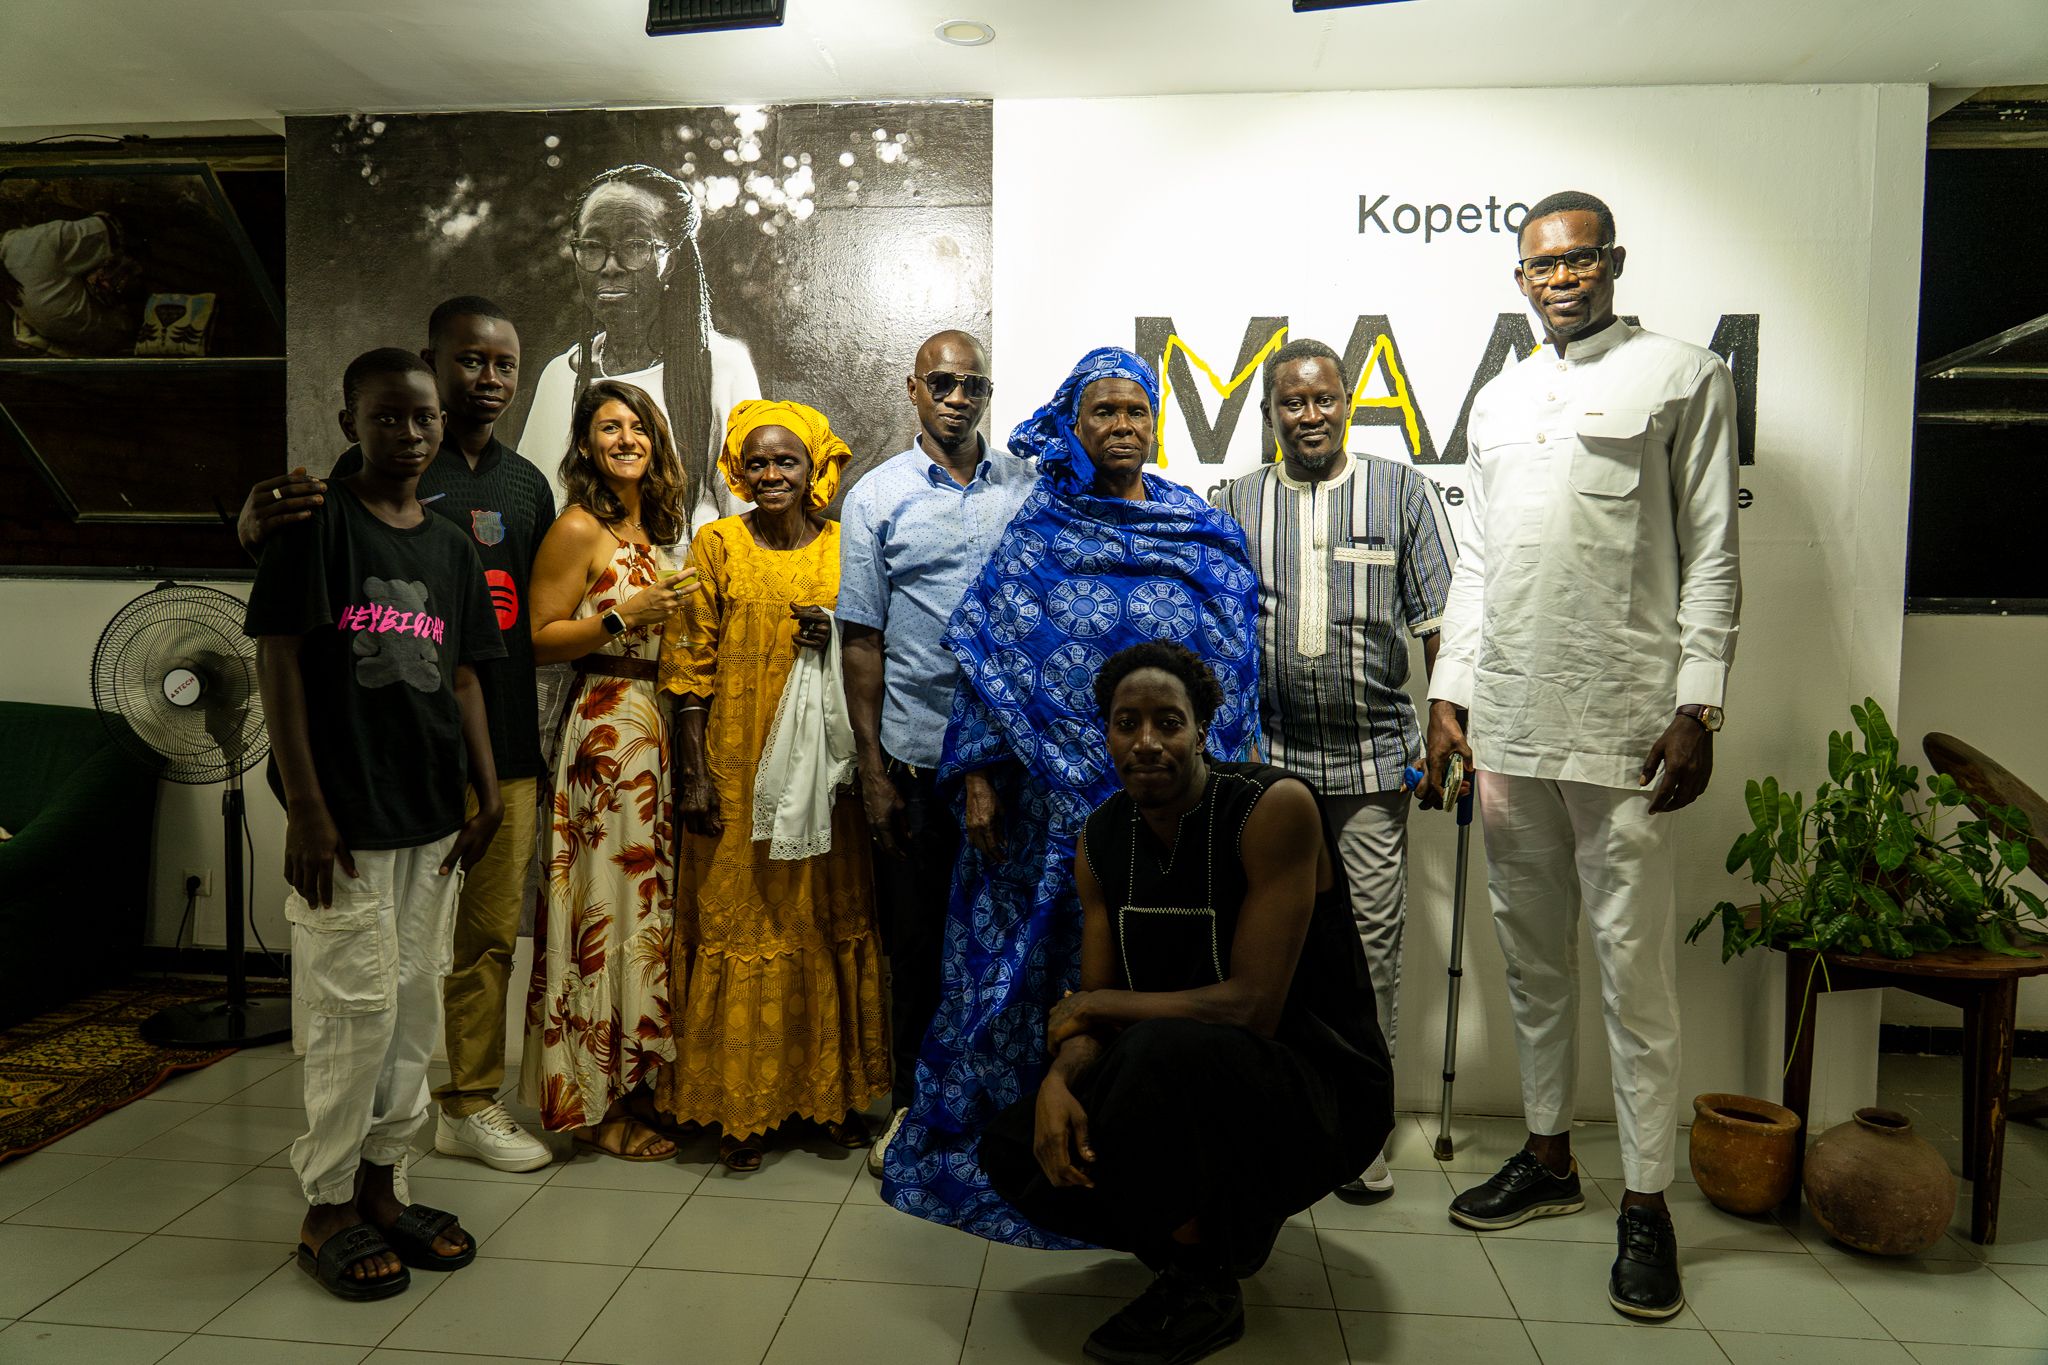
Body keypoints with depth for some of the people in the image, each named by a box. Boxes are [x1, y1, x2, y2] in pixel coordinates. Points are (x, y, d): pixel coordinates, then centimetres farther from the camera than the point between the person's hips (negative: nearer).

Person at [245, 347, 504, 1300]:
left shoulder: (450, 550, 12)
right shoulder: (315, 526, -5)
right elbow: (277, 664, -9)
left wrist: (488, 794, 7)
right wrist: (305, 806, -14)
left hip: (432, 819, 6)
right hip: (345, 817, -6)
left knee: (415, 1007, 12)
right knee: (357, 1008, -1)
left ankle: (378, 1184, 27)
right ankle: (325, 1210, 17)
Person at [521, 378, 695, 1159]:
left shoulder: (649, 531, 17)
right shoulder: (577, 529, -6)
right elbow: (540, 641, -10)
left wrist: (673, 613, 9)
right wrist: (621, 617, -18)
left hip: (657, 728, 8)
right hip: (604, 727, -8)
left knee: (650, 902, 11)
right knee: (610, 907, -3)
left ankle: (640, 1082, 22)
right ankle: (599, 1104, 9)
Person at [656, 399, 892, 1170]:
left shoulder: (845, 547, 7)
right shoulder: (716, 545, 2)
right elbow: (691, 667, -1)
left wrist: (835, 640, -10)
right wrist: (694, 773, -7)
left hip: (823, 768, 2)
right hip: (737, 767, -1)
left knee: (829, 922, 7)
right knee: (737, 924, 2)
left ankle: (833, 1092, 22)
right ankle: (741, 1109, 15)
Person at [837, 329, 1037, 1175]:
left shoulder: (1030, 488, 7)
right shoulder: (877, 497, 4)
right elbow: (862, 637, 2)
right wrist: (872, 769, -3)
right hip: (916, 755, -1)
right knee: (917, 937, 10)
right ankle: (912, 1101, 26)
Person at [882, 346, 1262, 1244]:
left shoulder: (1205, 540, 9)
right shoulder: (1034, 535, 3)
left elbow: (1230, 672, 9)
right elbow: (991, 661, -1)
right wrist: (981, 779, -8)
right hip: (1050, 800, -1)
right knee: (1030, 973, 6)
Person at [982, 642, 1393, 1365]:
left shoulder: (1275, 807, -22)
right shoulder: (1102, 838, 0)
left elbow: (1252, 1008, -26)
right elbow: (1094, 1011, 0)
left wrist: (1092, 1005, -16)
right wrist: (1060, 1078, -24)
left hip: (1319, 1085, -7)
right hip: (1192, 1084, 7)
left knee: (1164, 1049, -37)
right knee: (1013, 1148, -8)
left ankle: (1204, 1283, -9)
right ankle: (1223, 1225, 14)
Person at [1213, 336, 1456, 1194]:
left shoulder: (1402, 492, 4)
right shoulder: (1237, 504, 8)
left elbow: (1441, 623, 2)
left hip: (1373, 760, -1)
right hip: (1263, 761, 2)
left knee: (1372, 938, 4)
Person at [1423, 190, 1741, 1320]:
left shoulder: (1683, 377, 4)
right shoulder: (1499, 399, 18)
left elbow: (1712, 557, -2)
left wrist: (1697, 707, -10)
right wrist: (1450, 692, 10)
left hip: (1625, 727, -5)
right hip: (1508, 721, 5)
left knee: (1634, 967, -1)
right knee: (1532, 953, 13)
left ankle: (1646, 1203, 12)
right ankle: (1547, 1157, 27)